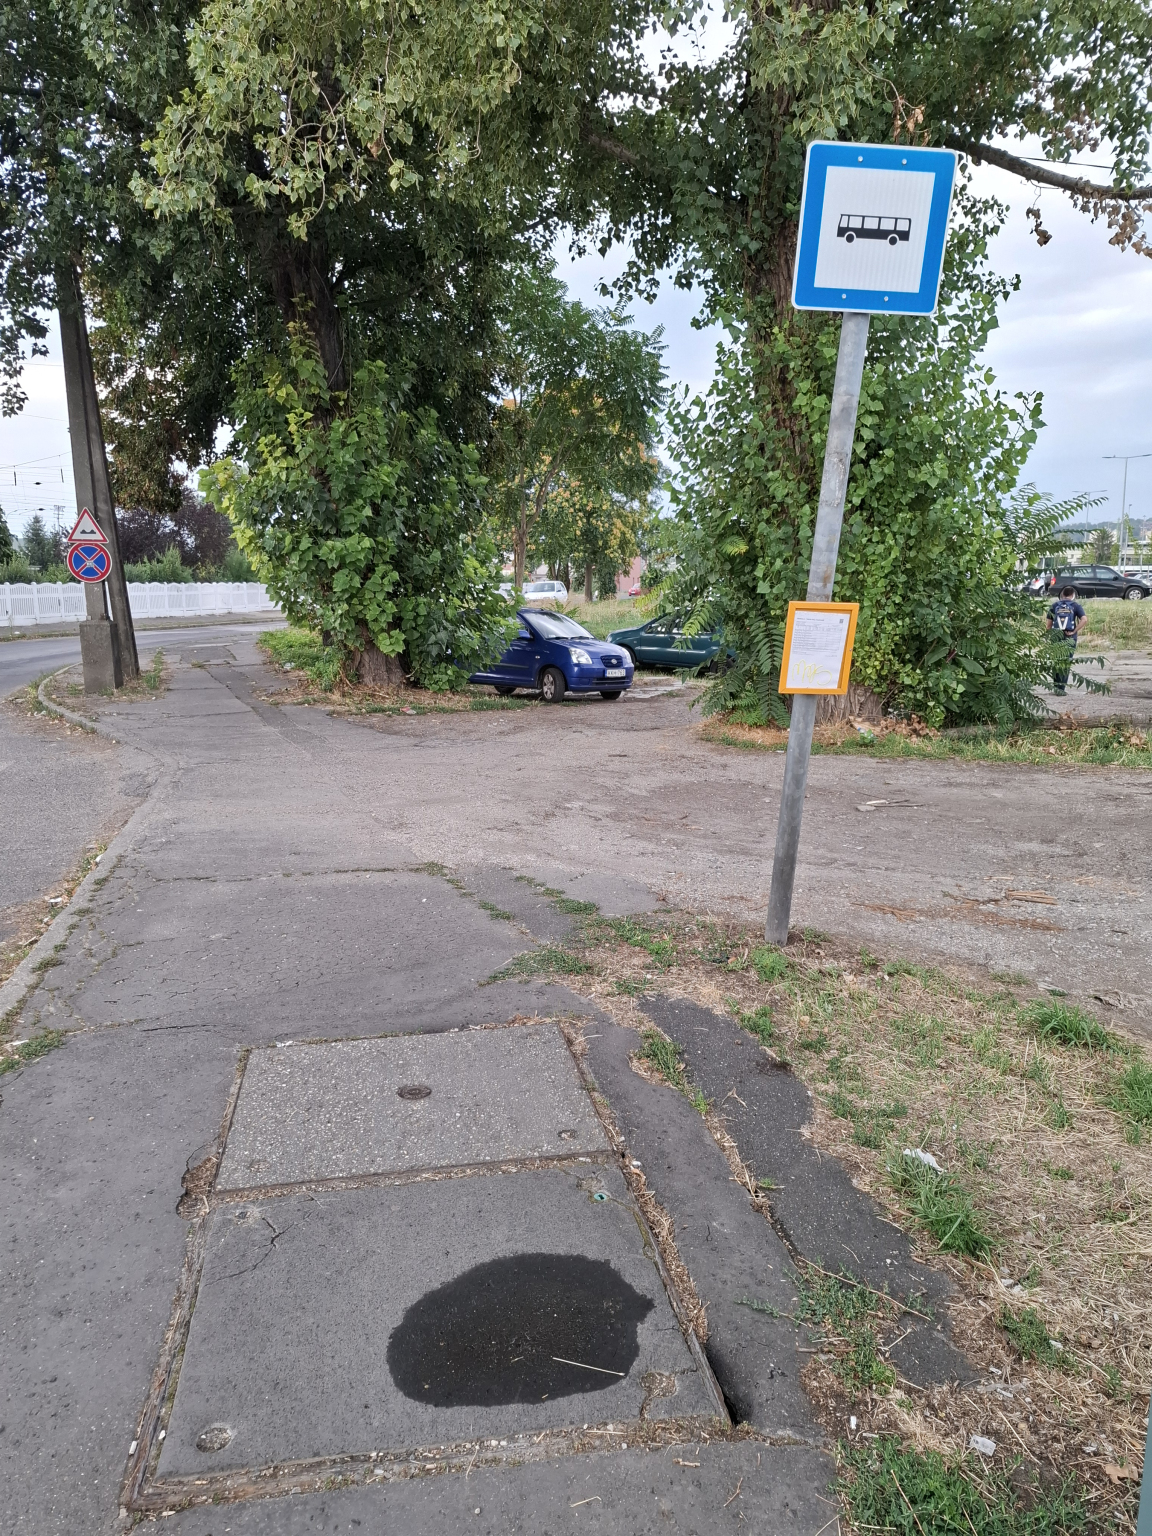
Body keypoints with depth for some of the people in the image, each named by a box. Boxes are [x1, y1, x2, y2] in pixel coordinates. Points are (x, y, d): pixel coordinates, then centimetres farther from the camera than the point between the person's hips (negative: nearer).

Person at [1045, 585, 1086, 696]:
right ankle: (1061, 689, 4)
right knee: (1066, 663, 5)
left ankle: (1055, 685, 15)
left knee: (1056, 661, 16)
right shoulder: (1075, 606, 1)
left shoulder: (1054, 606, 6)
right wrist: (1074, 631, -9)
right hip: (1070, 638, -1)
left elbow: (1049, 624, 5)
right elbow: (1084, 619, -14)